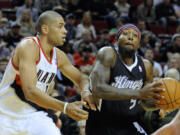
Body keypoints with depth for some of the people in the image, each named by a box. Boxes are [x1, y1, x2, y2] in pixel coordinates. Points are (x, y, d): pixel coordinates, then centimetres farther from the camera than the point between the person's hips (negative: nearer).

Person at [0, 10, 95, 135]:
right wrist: (65, 108, -38)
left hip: (35, 116, 6)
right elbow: (30, 92, -31)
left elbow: (81, 78, 18)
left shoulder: (59, 56, 3)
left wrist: (86, 92, -8)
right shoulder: (28, 46, -21)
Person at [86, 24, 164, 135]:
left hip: (128, 126, 4)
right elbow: (97, 89, -30)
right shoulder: (108, 54, -14)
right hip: (101, 125, -4)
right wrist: (139, 93, -35)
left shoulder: (145, 66, 1)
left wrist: (159, 101, -10)